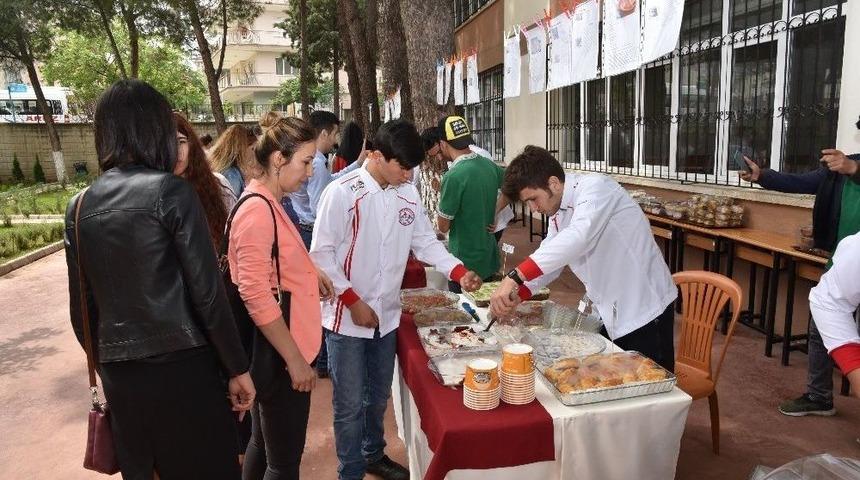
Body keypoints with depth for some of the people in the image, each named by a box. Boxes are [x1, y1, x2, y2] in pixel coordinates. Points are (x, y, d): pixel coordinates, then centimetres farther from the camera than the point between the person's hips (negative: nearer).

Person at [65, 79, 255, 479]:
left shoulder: (79, 206, 5)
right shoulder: (171, 191, -11)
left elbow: (81, 306, 10)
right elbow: (207, 292, -13)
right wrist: (237, 368, -5)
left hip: (118, 373, 6)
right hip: (181, 366, -5)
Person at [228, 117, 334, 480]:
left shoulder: (267, 203, 9)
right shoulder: (258, 211, -21)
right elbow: (256, 295, -24)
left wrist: (310, 273, 6)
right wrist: (294, 359, -20)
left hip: (276, 349, 10)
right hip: (279, 354, -10)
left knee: (263, 445, 24)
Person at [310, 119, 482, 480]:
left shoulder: (408, 194, 3)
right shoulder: (342, 193, -14)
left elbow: (426, 243, 8)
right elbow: (321, 254, -13)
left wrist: (459, 272, -7)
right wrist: (353, 302, -16)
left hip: (387, 315, 6)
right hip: (346, 317, -5)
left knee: (378, 396, 21)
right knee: (350, 403, 6)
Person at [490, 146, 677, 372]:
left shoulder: (596, 187, -21)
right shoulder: (558, 212, 6)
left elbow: (578, 237, -39)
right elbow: (548, 259, 11)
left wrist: (515, 277, -45)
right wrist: (515, 294, -7)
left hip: (644, 311, -8)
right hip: (610, 314, 8)